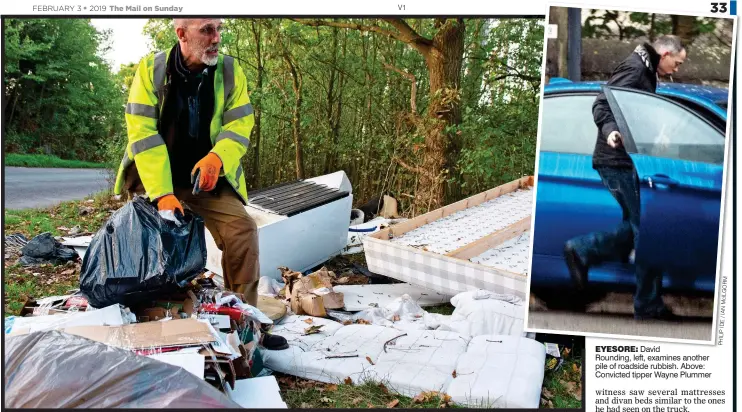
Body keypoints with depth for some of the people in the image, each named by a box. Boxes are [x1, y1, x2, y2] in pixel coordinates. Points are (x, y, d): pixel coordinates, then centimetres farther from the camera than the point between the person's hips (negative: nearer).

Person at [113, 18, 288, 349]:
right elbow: (142, 133, -17)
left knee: (241, 228, -17)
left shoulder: (230, 71, -5)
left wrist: (217, 158, -31)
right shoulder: (151, 69, -10)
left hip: (207, 178, 1)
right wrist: (161, 193, -27)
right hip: (154, 178, 0)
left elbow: (239, 125, -8)